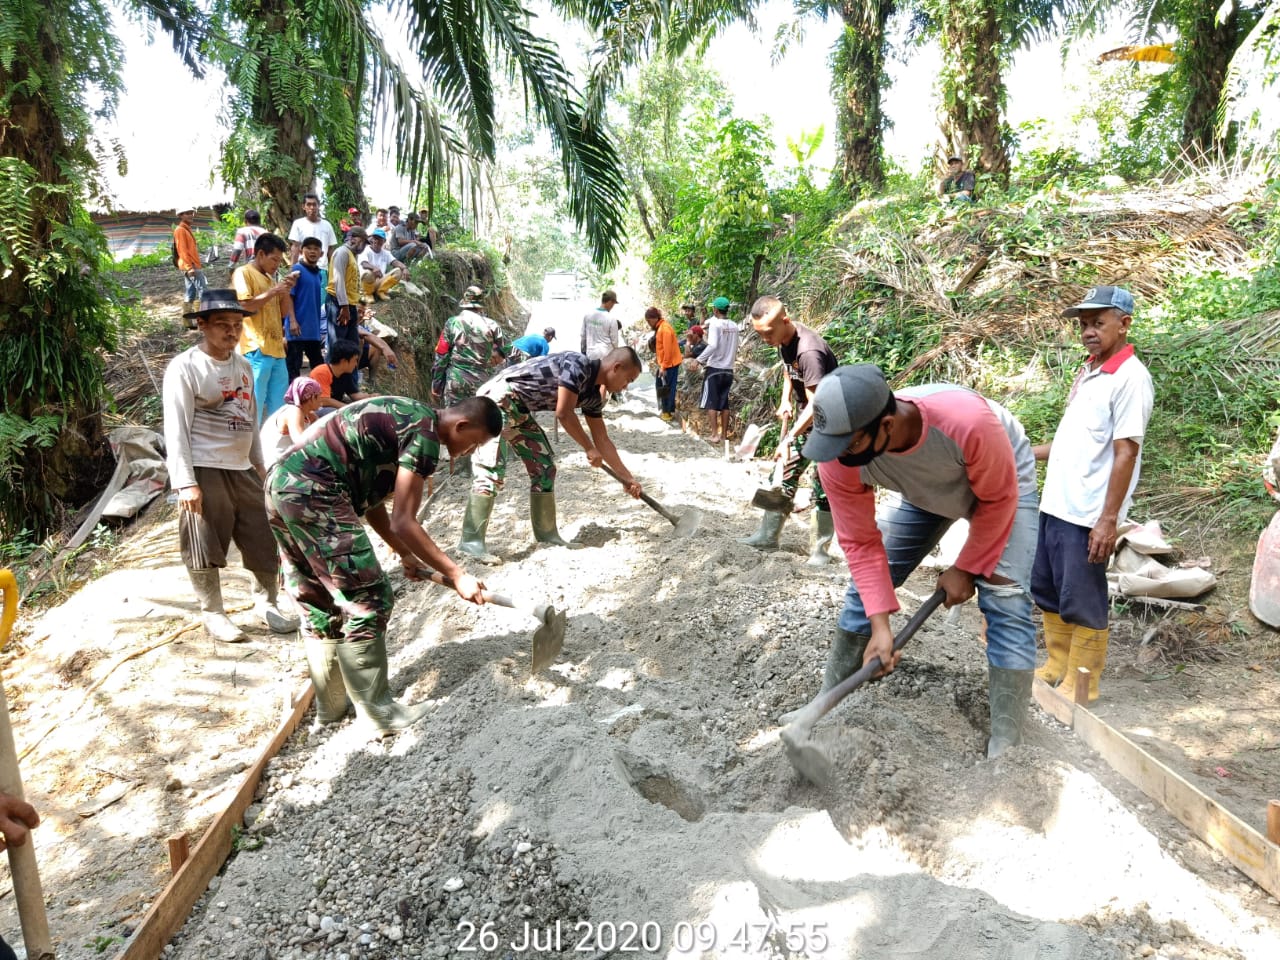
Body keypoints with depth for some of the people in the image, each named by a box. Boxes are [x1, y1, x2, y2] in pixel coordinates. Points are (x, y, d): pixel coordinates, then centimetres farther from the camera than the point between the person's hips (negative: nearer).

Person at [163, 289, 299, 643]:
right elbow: (176, 428, -13)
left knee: (265, 538, 11)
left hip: (242, 469, 7)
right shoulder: (185, 367, -10)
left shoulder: (243, 365, 11)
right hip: (205, 471, -6)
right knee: (205, 547, 4)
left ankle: (267, 603, 29)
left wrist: (259, 463, 20)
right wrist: (185, 482, -18)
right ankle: (212, 614, 21)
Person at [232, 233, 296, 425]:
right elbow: (245, 305, -15)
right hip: (256, 349, -8)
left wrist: (286, 290, 8)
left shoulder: (270, 278, 22)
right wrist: (272, 292, -10)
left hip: (276, 349, 8)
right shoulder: (243, 273, -1)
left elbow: (283, 312, 22)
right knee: (254, 404, -8)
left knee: (278, 406, 9)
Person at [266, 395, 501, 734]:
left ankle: (330, 707, 28)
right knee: (367, 602, -3)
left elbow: (369, 499, 22)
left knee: (319, 604, 17)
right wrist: (457, 575, -9)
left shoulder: (405, 417, 20)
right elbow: (403, 522, -13)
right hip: (312, 493, -10)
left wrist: (405, 554, 23)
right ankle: (379, 713, 5)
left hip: (281, 485, 10)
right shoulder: (425, 434, -9)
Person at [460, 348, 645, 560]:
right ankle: (471, 540, -17)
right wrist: (589, 449, -10)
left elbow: (603, 441, 16)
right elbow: (564, 414, -21)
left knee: (544, 467, 8)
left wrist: (627, 477, 18)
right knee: (492, 469, -17)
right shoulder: (578, 364, -18)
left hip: (519, 410, 10)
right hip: (497, 398, -10)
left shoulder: (592, 395, 8)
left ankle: (546, 535, 14)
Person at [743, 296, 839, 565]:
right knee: (784, 474, 11)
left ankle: (819, 549, 8)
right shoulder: (782, 340, -3)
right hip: (805, 415, 9)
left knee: (823, 487, -3)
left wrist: (789, 438, -35)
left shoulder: (809, 351, -31)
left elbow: (816, 404, -33)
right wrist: (785, 400, 3)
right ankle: (768, 535, 21)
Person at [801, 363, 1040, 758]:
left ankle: (1005, 748, -3)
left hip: (1002, 482, -3)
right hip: (923, 491, 3)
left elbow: (999, 499, -24)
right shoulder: (837, 457, -33)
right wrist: (879, 624, -26)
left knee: (1005, 602, -14)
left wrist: (965, 568, -15)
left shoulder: (968, 421, -44)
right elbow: (861, 543, -21)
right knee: (867, 583, 0)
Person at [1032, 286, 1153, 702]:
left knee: (1082, 603, 2)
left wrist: (1108, 519, -19)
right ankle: (1058, 667, 33)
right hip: (1055, 506, 9)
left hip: (1088, 515, -9)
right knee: (1047, 591, 17)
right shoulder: (1087, 372, 13)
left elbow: (1125, 453, -17)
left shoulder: (1130, 378, -13)